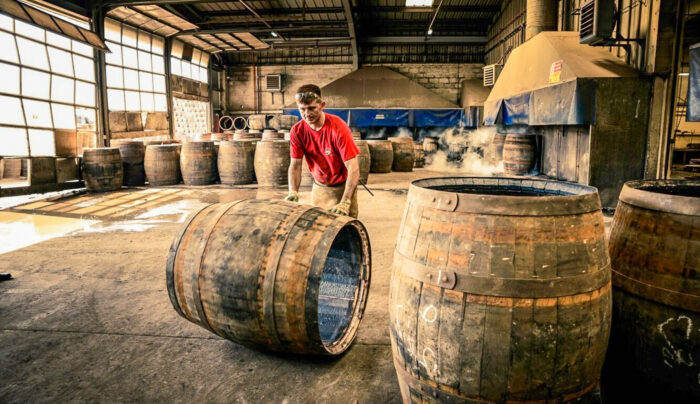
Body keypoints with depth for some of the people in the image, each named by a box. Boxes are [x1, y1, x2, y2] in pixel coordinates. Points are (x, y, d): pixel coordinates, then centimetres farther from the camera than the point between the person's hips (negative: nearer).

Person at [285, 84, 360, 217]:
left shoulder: (338, 128, -24)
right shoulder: (297, 131, -10)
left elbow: (353, 168, -28)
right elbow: (295, 165, -7)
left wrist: (345, 203, -38)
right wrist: (293, 192, -25)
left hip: (343, 186, -4)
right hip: (319, 187, 4)